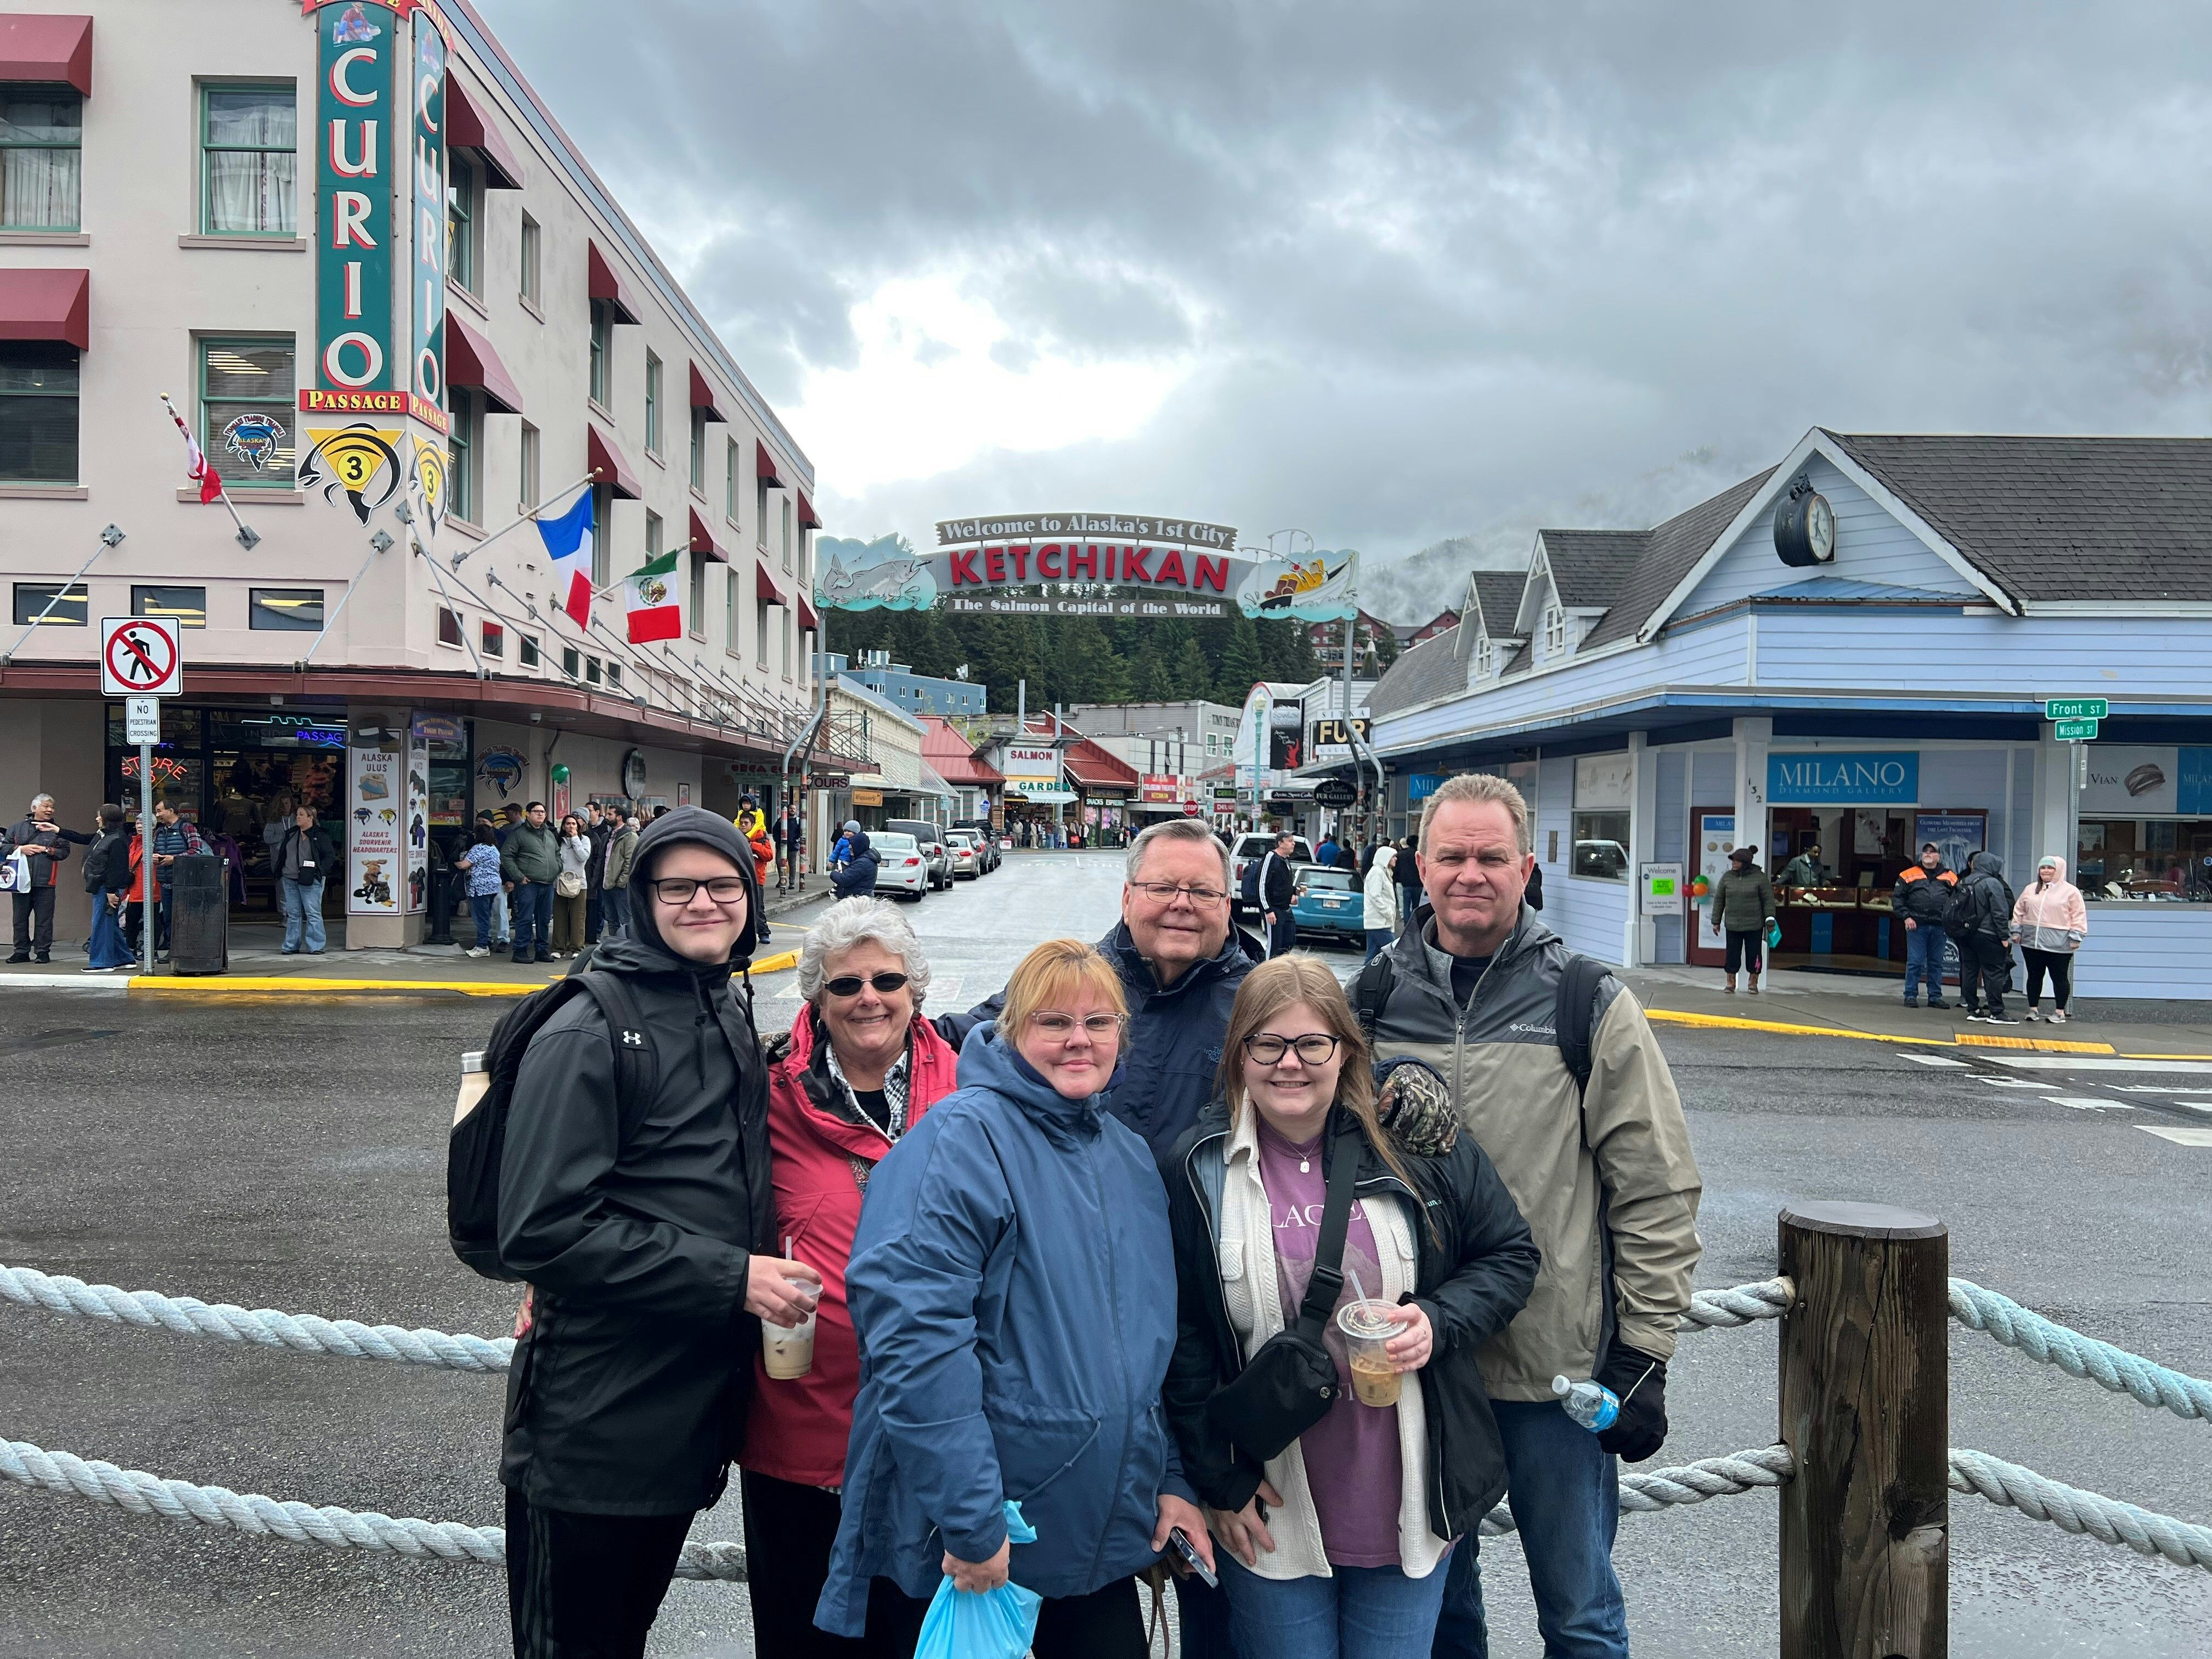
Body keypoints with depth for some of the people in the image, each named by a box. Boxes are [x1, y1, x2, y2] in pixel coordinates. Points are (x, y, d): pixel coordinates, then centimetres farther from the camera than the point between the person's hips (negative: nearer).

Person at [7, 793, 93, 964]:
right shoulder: (18, 827, 11)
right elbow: (4, 847, 8)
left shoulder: (57, 830, 7)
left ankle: (43, 951, 6)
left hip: (45, 882, -2)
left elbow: (64, 851, 1)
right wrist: (21, 849, -8)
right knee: (20, 918, 6)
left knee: (44, 919, -1)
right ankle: (22, 951, 14)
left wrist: (48, 850, -12)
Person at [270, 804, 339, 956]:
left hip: (311, 881, -6)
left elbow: (330, 855, -4)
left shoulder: (320, 835, -3)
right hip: (290, 879, 6)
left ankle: (315, 946, -2)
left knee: (313, 913, -6)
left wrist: (319, 871, -13)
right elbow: (282, 853, 22)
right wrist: (277, 870, 10)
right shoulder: (291, 834, 15)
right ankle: (291, 946, 15)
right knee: (293, 914, 9)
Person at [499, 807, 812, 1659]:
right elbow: (542, 1230, -23)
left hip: (693, 1418, 8)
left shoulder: (731, 1022, 10)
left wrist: (773, 1270, 6)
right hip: (594, 1423, -7)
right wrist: (729, 1276, -23)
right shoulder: (588, 1036, -16)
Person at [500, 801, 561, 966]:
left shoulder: (550, 834, 18)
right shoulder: (519, 834, -4)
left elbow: (558, 854, 28)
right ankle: (521, 951, 0)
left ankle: (542, 950, 18)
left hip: (548, 885, 6)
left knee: (545, 920, 10)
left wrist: (557, 871, 11)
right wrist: (519, 877, -12)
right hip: (528, 885, -6)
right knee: (525, 919, -5)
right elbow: (505, 856, -8)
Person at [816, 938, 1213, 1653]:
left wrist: (1172, 1479, 12)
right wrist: (969, 1521, -26)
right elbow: (916, 1330, -25)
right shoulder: (963, 1137, -15)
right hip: (972, 1545, -6)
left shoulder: (1129, 1157, 9)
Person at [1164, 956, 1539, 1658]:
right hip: (1270, 1507, -1)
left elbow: (1511, 1256, 4)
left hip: (1407, 1499, 1)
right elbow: (1179, 1340, -2)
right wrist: (1218, 1478, -3)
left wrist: (1438, 1323, -13)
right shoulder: (1197, 1173, -6)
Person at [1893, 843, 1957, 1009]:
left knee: (1936, 964, 8)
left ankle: (1935, 997, 16)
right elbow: (1897, 898, 3)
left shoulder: (1949, 878, 11)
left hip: (1939, 927, 2)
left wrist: (1950, 920, 0)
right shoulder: (1909, 875, 5)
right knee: (1915, 962, -2)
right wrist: (1906, 917, -7)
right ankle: (1911, 996, 5)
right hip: (1916, 926, -2)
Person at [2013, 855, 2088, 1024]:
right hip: (2031, 942, 4)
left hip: (2058, 945, -4)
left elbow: (2079, 916, -5)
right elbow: (2019, 911, 17)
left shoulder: (2070, 891, -3)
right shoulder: (2030, 890, 11)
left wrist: (2075, 937, -10)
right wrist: (2017, 931, 11)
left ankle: (2060, 1012, 12)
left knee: (2060, 978, 4)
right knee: (2034, 977, 10)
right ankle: (2033, 1010, 19)